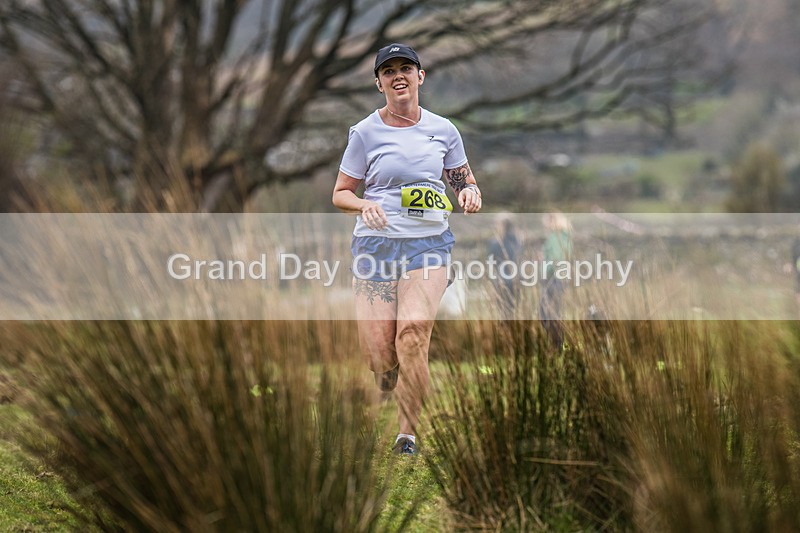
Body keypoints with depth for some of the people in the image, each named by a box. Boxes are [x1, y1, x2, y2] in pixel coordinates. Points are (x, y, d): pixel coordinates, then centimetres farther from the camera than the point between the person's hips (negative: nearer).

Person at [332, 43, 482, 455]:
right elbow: (340, 194, 7)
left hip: (429, 244, 0)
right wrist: (365, 205, -15)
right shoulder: (365, 133, 2)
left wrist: (469, 194, -4)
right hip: (376, 245, 0)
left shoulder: (443, 130, 8)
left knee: (413, 332, -23)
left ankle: (407, 434, -12)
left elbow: (465, 182, 20)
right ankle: (388, 378, 35)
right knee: (380, 357, -5)